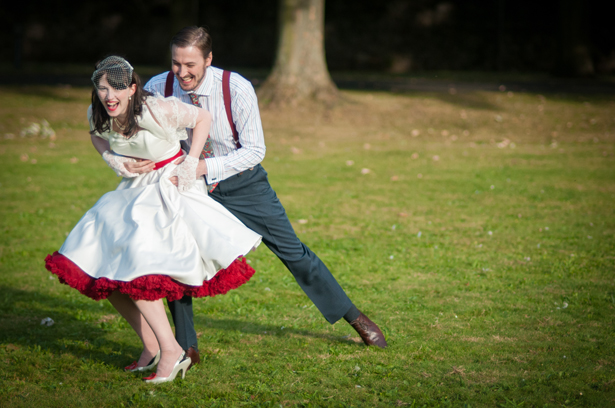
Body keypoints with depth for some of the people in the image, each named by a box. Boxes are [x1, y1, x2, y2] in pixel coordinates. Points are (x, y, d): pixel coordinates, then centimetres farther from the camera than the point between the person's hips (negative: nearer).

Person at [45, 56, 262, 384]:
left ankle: (171, 353, -10)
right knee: (98, 273, 5)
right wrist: (109, 157, -3)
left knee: (134, 272, -20)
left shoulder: (156, 110, -26)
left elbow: (203, 118, -11)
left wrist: (190, 164, -15)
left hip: (171, 188, -8)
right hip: (134, 190, 8)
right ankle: (151, 348, 17)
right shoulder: (97, 114, -8)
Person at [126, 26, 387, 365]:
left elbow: (254, 151, -22)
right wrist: (133, 162, -33)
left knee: (293, 252, 7)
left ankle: (353, 316, 25)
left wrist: (206, 167, -35)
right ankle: (186, 348, 1)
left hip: (242, 182, -2)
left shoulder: (236, 89, -27)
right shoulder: (157, 89, -20)